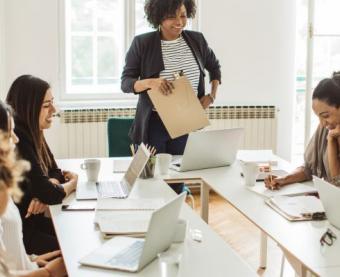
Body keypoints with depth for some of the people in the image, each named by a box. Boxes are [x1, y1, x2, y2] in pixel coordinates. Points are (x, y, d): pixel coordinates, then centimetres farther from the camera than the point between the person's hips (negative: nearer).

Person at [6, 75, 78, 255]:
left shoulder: (32, 134, 3)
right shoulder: (18, 143, -25)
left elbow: (55, 173, 9)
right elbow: (50, 195, -24)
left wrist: (49, 186, -14)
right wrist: (73, 182, -4)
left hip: (32, 220, 9)